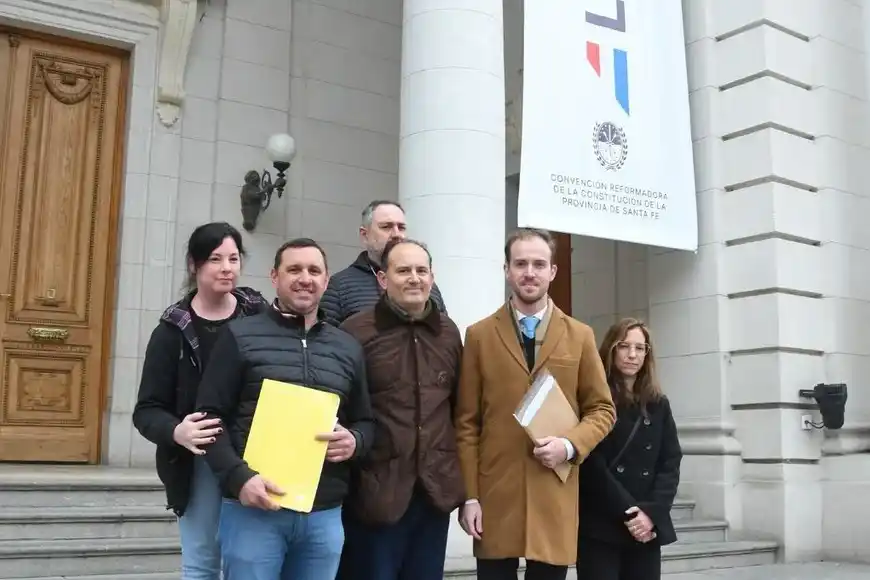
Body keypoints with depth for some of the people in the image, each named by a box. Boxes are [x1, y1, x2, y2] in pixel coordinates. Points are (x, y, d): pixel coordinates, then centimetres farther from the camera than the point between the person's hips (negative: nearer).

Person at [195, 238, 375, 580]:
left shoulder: (348, 348, 13)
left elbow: (366, 421, 18)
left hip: (325, 514, 4)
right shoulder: (241, 336, 2)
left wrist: (355, 441, -5)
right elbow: (210, 416, -3)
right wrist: (238, 477, -16)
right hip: (253, 508, -3)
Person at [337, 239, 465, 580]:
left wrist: (461, 480, 13)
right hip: (376, 491, -4)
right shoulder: (356, 332, -8)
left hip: (436, 490, 5)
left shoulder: (449, 333, 9)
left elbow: (458, 408, 14)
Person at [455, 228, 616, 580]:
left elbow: (602, 409, 10)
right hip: (495, 497, -1)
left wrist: (570, 445, -10)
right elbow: (467, 423, 2)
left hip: (555, 497, 1)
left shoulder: (580, 336, 8)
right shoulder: (479, 335, 4)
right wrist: (469, 496, -4)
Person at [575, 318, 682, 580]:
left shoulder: (658, 404, 13)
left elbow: (670, 463, 6)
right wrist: (628, 512, -14)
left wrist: (652, 513, -8)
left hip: (648, 528, 5)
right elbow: (592, 466, -8)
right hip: (599, 527, -4)